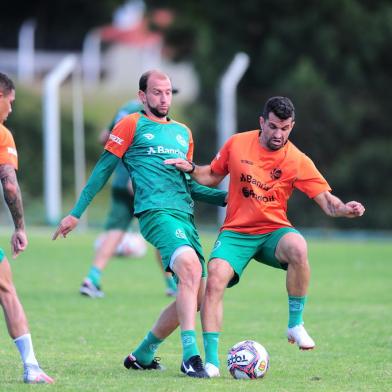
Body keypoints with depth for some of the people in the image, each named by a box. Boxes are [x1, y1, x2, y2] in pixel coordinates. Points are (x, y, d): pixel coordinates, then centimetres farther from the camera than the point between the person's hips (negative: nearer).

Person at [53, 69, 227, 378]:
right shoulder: (132, 126, 6)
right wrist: (76, 214, 3)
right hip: (156, 211, -7)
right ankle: (190, 356, -34)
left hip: (185, 215, 7)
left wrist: (225, 197, 16)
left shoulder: (183, 133, 24)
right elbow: (103, 170, 6)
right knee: (190, 267, -31)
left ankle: (142, 356, 21)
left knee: (197, 294, 3)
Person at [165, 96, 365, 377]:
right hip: (235, 231, 1)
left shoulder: (298, 161, -5)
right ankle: (211, 360, -13)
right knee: (215, 281, -22)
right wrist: (190, 169, -3)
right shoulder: (237, 144, 0)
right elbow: (213, 176, 16)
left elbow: (326, 201, -9)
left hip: (273, 230, -1)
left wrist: (345, 209, -30)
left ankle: (295, 325, -17)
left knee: (298, 248, -36)